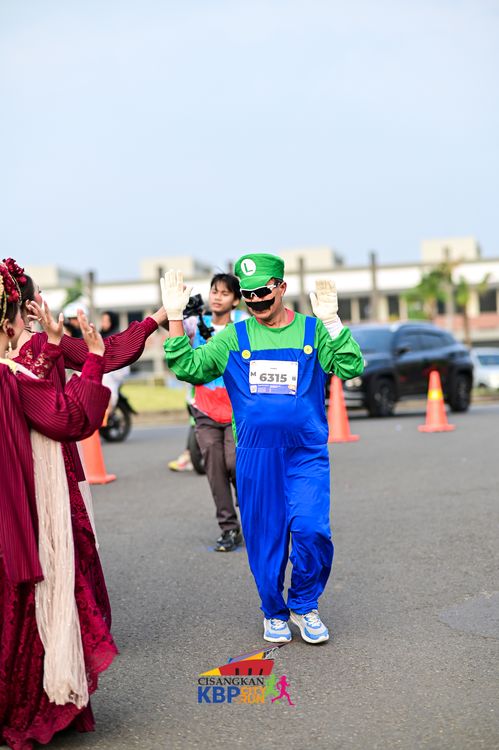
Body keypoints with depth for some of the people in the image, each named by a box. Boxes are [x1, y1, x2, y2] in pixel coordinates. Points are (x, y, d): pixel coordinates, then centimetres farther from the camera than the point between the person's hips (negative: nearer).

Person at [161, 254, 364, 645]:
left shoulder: (313, 331, 2)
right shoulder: (234, 337, 5)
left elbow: (351, 367, -9)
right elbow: (187, 368, 2)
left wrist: (331, 321, -19)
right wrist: (175, 318, -4)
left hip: (306, 454, -1)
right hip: (255, 455, 1)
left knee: (312, 530, -13)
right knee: (265, 537, 7)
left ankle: (304, 605, 12)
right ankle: (274, 612, 28)